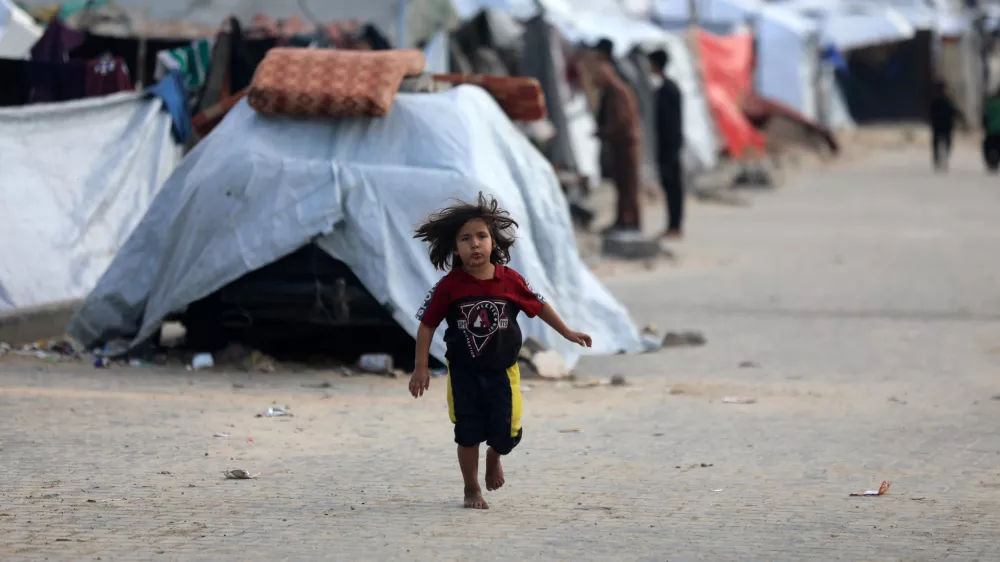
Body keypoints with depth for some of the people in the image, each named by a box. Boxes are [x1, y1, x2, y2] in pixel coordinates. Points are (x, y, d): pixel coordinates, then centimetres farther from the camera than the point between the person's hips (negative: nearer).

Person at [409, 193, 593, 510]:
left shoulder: (510, 281, -9)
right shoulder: (449, 286, -14)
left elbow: (538, 306, 7)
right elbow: (427, 325, -6)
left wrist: (568, 333, 13)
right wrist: (420, 368, -8)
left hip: (502, 371, 1)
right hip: (463, 373, -1)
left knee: (506, 433, 2)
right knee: (468, 433, 2)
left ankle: (494, 457, 38)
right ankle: (471, 489, 21)